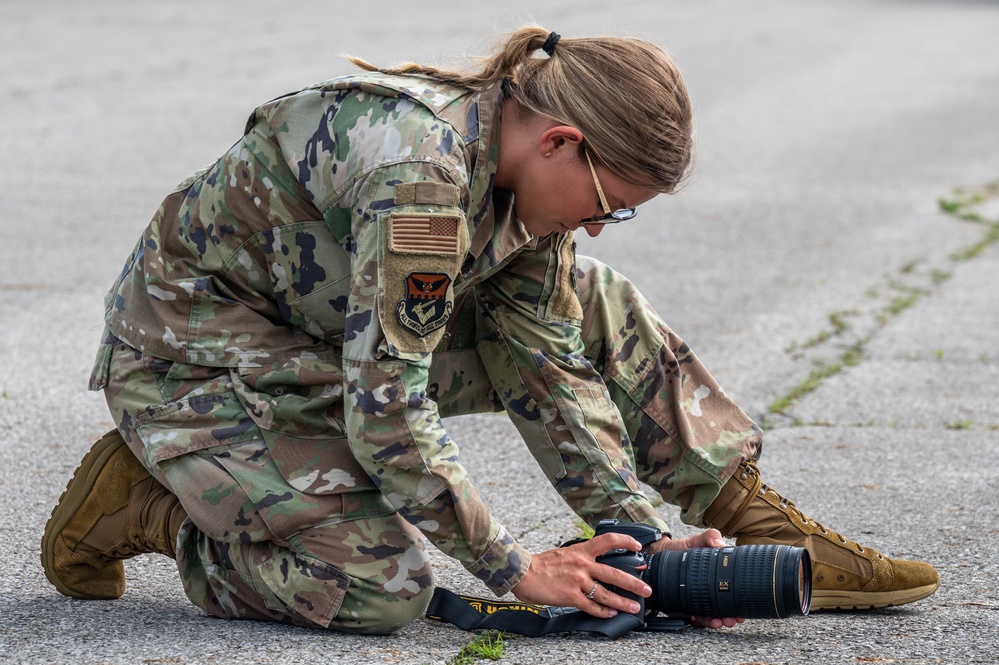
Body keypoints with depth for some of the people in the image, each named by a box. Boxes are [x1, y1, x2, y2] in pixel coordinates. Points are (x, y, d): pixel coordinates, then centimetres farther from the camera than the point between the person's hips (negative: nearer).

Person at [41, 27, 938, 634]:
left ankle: (775, 540, 5)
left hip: (323, 335, 9)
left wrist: (646, 537, -8)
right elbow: (388, 409, -31)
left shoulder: (526, 170, -5)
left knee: (591, 309, 0)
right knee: (384, 589, -25)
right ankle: (145, 504, -3)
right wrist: (518, 571, -25)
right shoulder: (420, 175, -33)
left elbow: (544, 367, 0)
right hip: (194, 357, -9)